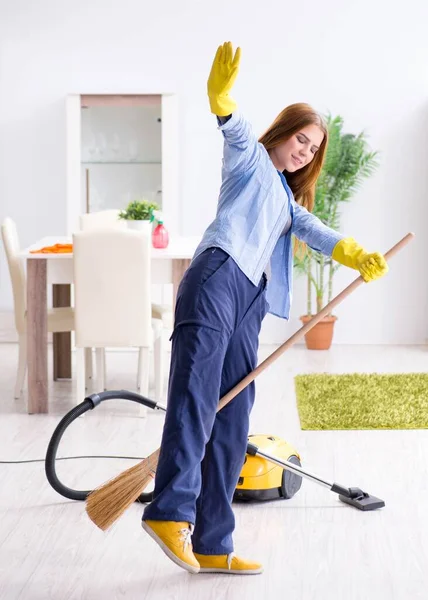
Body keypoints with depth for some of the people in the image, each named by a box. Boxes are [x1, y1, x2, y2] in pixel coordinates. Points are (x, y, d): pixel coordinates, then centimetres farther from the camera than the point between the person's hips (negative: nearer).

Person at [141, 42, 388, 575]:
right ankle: (171, 512, -40)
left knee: (232, 427, 2)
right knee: (196, 397, -25)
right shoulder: (250, 156, 17)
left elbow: (314, 232, 17)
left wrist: (358, 256, -3)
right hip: (217, 280, -8)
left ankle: (212, 547, 3)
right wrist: (222, 95, -29)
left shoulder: (287, 196, 36)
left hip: (249, 306, 8)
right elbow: (235, 129, -7)